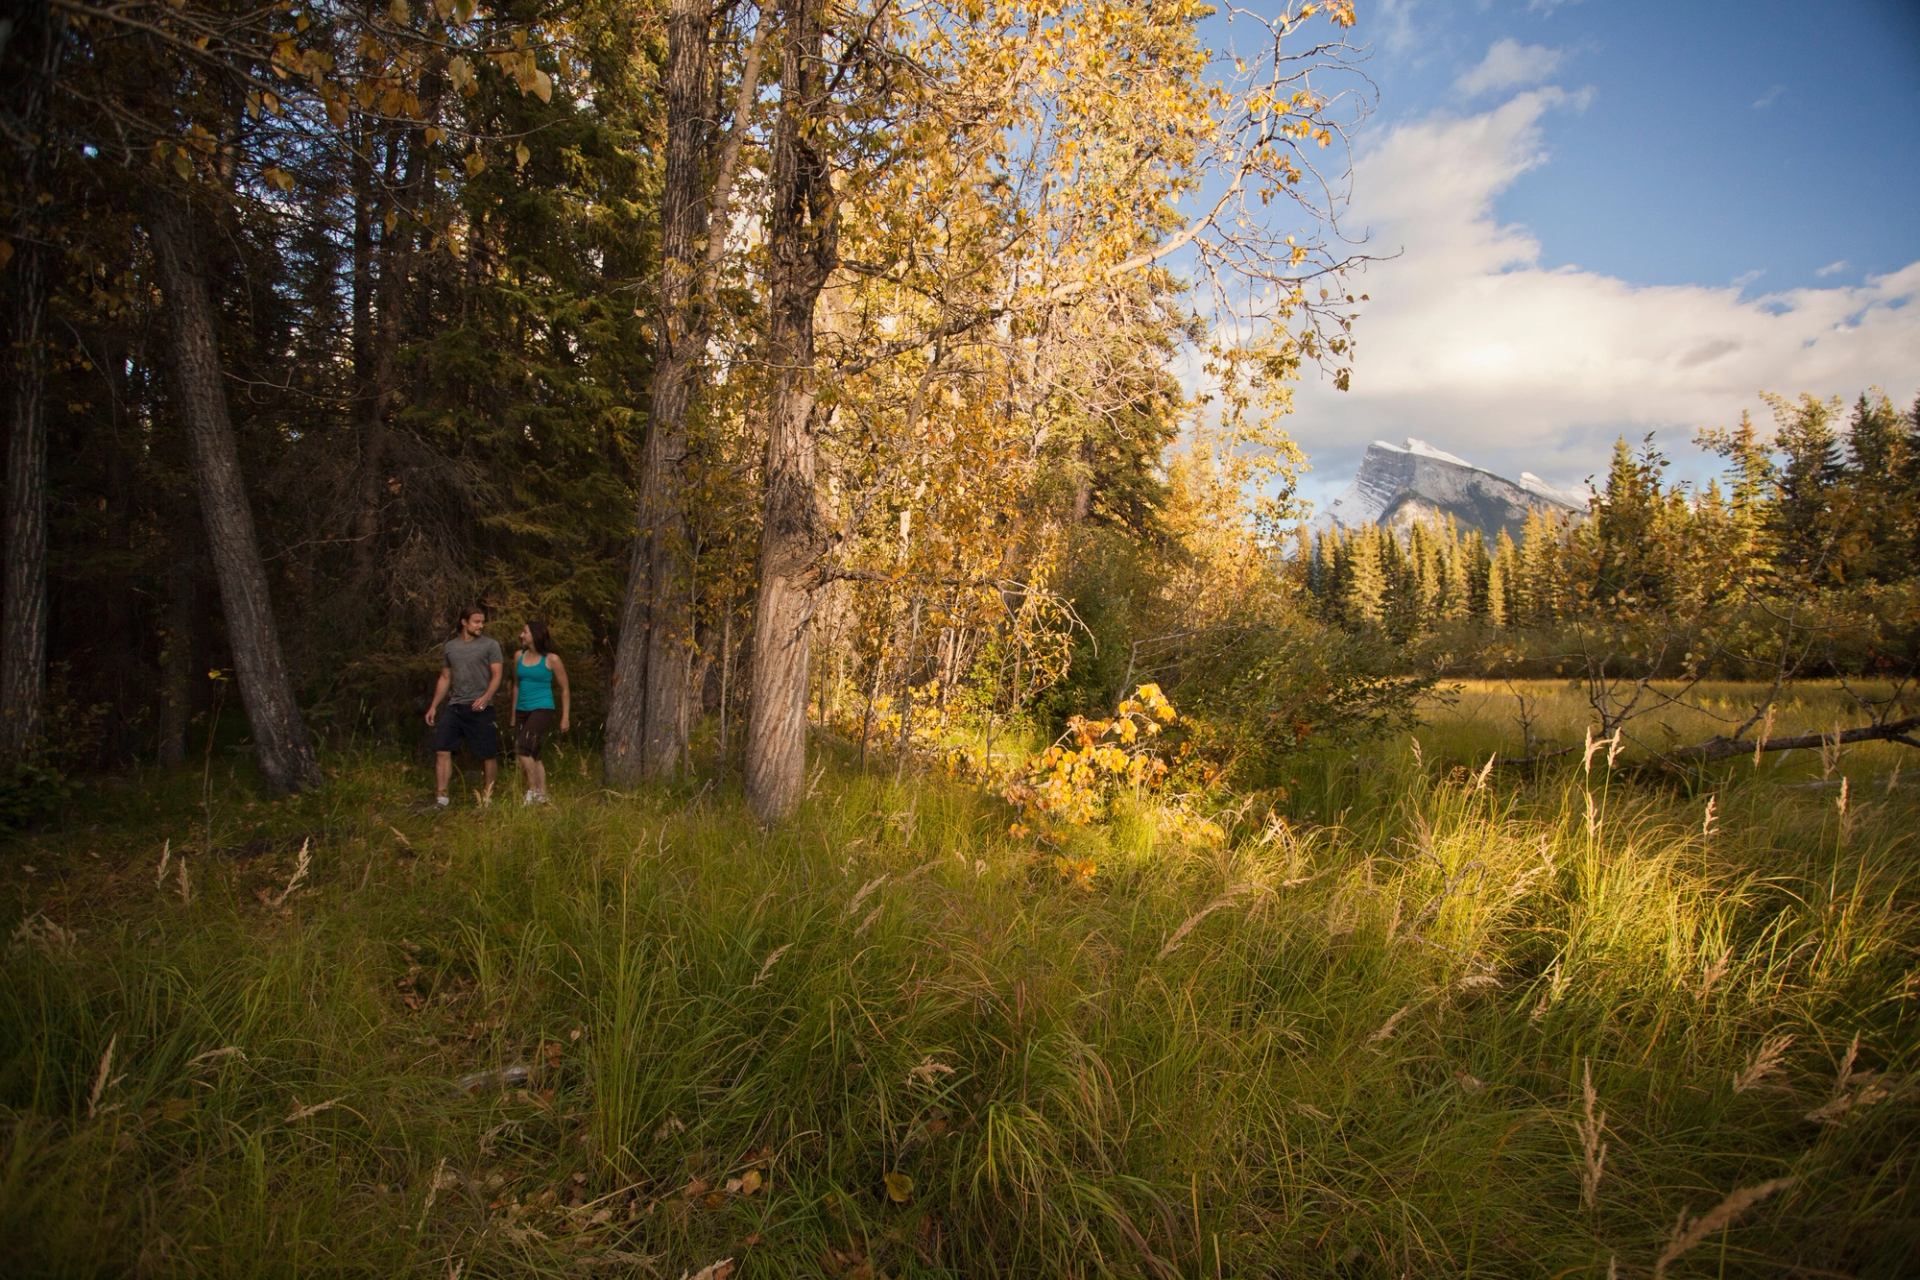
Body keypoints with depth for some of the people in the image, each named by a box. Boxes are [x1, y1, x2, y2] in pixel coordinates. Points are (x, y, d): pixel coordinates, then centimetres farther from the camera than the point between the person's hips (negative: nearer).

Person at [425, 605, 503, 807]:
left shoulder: (490, 645, 0)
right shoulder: (450, 646, 13)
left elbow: (496, 675, -5)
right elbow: (445, 678, 18)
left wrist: (486, 697, -22)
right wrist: (433, 706, 13)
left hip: (480, 708, -4)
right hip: (455, 706, 4)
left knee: (488, 753, 0)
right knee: (442, 750, -3)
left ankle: (488, 794, 13)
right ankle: (440, 796, 2)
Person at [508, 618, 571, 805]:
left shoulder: (551, 660, -7)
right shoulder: (519, 656, 8)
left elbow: (564, 689, -1)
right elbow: (517, 685, 18)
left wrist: (565, 717, -4)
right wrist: (513, 713, 19)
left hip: (542, 709, -6)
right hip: (522, 711, 6)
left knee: (522, 749, -19)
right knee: (532, 755, 9)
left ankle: (533, 791, -8)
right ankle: (542, 796, 18)